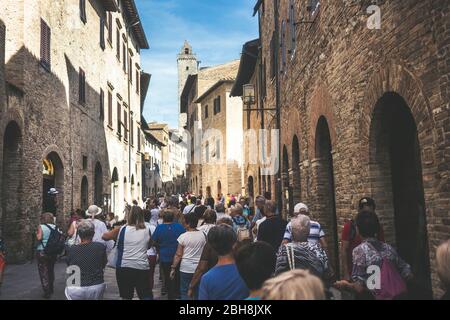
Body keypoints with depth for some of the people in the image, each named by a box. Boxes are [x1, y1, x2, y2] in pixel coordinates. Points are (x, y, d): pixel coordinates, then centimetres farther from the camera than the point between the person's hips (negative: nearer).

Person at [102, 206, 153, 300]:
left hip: (124, 267, 0)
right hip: (142, 267, 1)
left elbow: (104, 236, 6)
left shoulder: (122, 230, -5)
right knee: (146, 296, 7)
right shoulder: (147, 230, 0)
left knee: (126, 297, 11)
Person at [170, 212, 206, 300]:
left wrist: (173, 268, 1)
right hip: (199, 267, 3)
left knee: (184, 292, 9)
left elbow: (178, 255, -8)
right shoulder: (203, 235, -2)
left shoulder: (183, 236, -11)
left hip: (186, 268, -3)